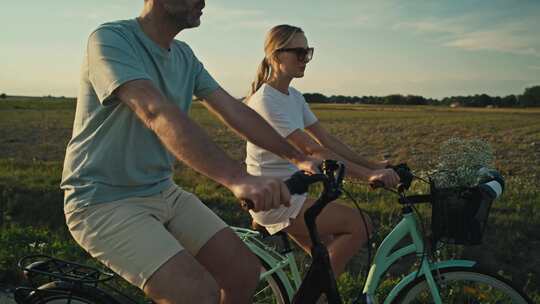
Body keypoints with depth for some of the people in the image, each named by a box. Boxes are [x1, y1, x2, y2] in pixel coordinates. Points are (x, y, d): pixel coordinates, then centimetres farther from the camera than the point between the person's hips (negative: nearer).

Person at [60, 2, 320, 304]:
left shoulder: (184, 56, 6)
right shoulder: (110, 39, -18)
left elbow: (234, 110, 5)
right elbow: (157, 113, -34)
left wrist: (298, 157, 0)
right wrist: (237, 178, -45)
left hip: (163, 192, 7)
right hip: (106, 200, -7)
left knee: (245, 269, -3)